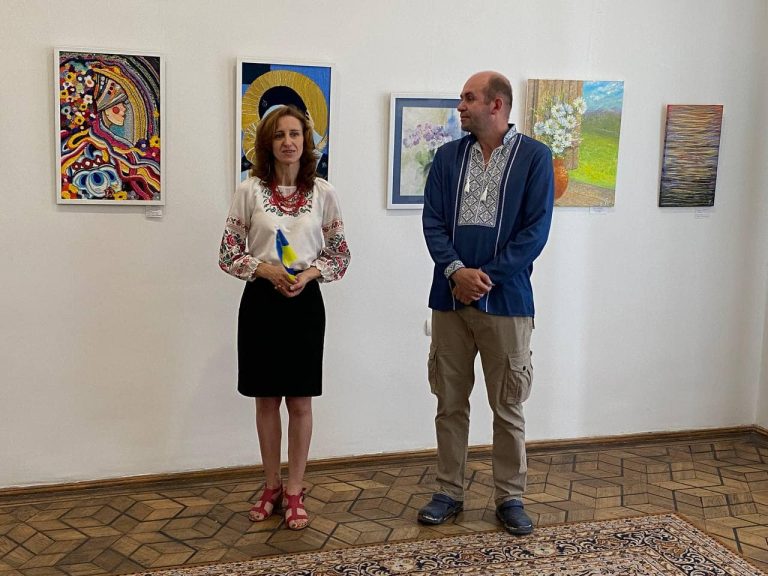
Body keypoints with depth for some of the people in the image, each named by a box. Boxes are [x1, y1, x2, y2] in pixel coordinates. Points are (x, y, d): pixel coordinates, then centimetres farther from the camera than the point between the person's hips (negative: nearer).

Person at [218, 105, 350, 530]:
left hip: (305, 302, 0)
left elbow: (340, 255, 5)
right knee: (266, 398, 10)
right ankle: (271, 487, 27)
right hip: (260, 301, 0)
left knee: (300, 400, 6)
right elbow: (228, 254, 0)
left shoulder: (323, 193, 1)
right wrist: (265, 269, -16)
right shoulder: (249, 191, -1)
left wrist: (310, 273, -13)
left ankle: (294, 491, 20)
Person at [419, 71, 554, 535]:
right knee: (450, 402, 11)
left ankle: (510, 497, 22)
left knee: (508, 406, 7)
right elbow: (432, 221, 2)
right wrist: (456, 270, -15)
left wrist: (486, 276, -14)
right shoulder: (448, 156, 9)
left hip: (506, 300, -3)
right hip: (451, 298, 3)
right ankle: (450, 492, 25)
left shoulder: (535, 157, -2)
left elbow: (535, 230, -8)